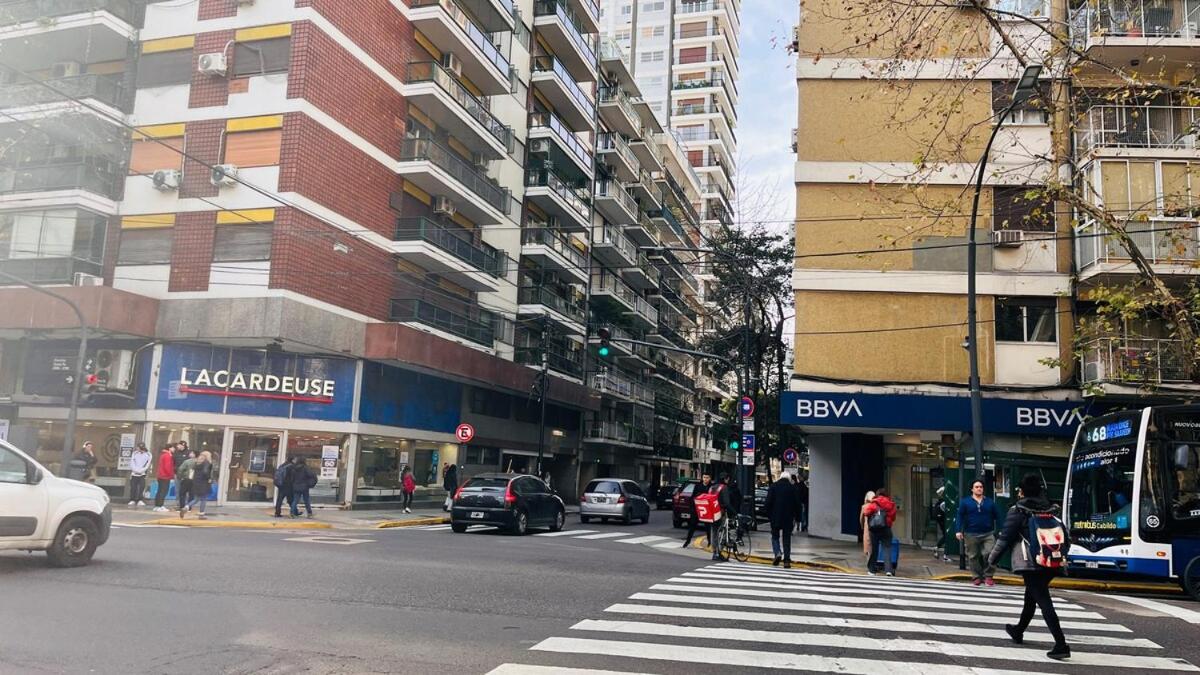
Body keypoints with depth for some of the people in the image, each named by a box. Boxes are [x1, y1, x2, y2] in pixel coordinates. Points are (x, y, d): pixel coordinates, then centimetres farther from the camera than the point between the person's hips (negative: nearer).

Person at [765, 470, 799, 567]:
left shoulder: (773, 486, -1)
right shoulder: (792, 488, 0)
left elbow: (768, 502, -4)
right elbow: (797, 504, 0)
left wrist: (769, 515, 4)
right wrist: (795, 517, 7)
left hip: (775, 517, -1)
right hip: (789, 518, 1)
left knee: (775, 536, 13)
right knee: (787, 538, 8)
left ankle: (777, 553, -10)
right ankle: (787, 560, 5)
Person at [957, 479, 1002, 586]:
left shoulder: (989, 502, 10)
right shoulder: (965, 502, 4)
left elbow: (997, 516, 10)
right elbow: (960, 517, 2)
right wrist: (959, 531, -6)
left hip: (988, 534, 1)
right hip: (971, 535, 0)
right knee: (973, 557, 5)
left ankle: (988, 576, 1)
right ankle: (977, 577, 15)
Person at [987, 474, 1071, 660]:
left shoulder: (1018, 511, -6)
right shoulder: (1051, 510, 11)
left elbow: (1005, 538, -6)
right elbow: (1065, 538, 14)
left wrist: (992, 559, 5)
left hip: (1030, 564, -7)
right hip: (1051, 565, 7)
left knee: (1044, 602, -8)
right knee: (1031, 596, 23)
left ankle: (1061, 645, -17)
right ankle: (1019, 631, 40)